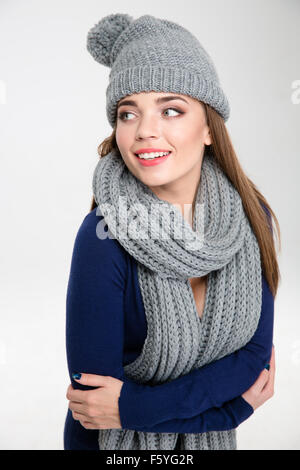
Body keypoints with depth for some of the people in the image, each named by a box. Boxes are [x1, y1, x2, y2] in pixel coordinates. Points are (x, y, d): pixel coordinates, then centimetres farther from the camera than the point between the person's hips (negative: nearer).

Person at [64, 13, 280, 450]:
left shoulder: (250, 217, -16)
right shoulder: (104, 238, -27)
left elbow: (256, 351, -13)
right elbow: (89, 395, -24)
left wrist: (134, 405, -24)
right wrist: (233, 405, -19)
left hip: (211, 434, 3)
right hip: (118, 441, -3)